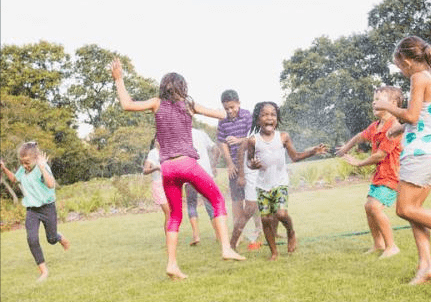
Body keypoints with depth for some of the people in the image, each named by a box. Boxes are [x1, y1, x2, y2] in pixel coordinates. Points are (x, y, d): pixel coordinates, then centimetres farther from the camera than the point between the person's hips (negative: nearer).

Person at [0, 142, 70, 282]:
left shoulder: (42, 169, -20)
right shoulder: (22, 170, 0)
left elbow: (51, 184, -37)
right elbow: (14, 178, 23)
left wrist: (42, 167, -41)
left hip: (47, 207, -4)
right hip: (31, 210, 4)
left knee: (51, 239, 11)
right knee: (32, 239, -13)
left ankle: (61, 238, 51)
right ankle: (43, 270, -2)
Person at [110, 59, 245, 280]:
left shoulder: (157, 104, 7)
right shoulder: (188, 104, 6)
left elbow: (127, 105, -1)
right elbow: (221, 115, 13)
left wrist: (119, 80, 8)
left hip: (166, 168, 3)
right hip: (187, 163, -3)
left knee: (175, 216, 14)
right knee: (218, 201, 11)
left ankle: (172, 264, 7)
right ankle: (226, 248, -1)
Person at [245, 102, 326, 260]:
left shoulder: (283, 137, 1)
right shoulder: (253, 140, -2)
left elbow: (295, 156, 11)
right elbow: (249, 159, 9)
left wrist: (313, 151, 1)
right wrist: (252, 164, -14)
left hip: (280, 183, -1)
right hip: (263, 185, 1)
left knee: (281, 213, -20)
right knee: (265, 219, 1)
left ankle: (291, 233, 15)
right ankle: (274, 252, 20)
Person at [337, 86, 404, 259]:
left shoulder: (394, 126, -21)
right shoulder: (375, 126, 7)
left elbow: (380, 155, -22)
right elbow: (360, 137, 28)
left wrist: (358, 163, -8)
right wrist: (345, 149, 37)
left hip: (391, 176, -10)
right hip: (379, 175, 10)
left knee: (375, 206, -21)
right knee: (369, 206, 14)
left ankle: (391, 246, -10)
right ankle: (378, 244, 28)